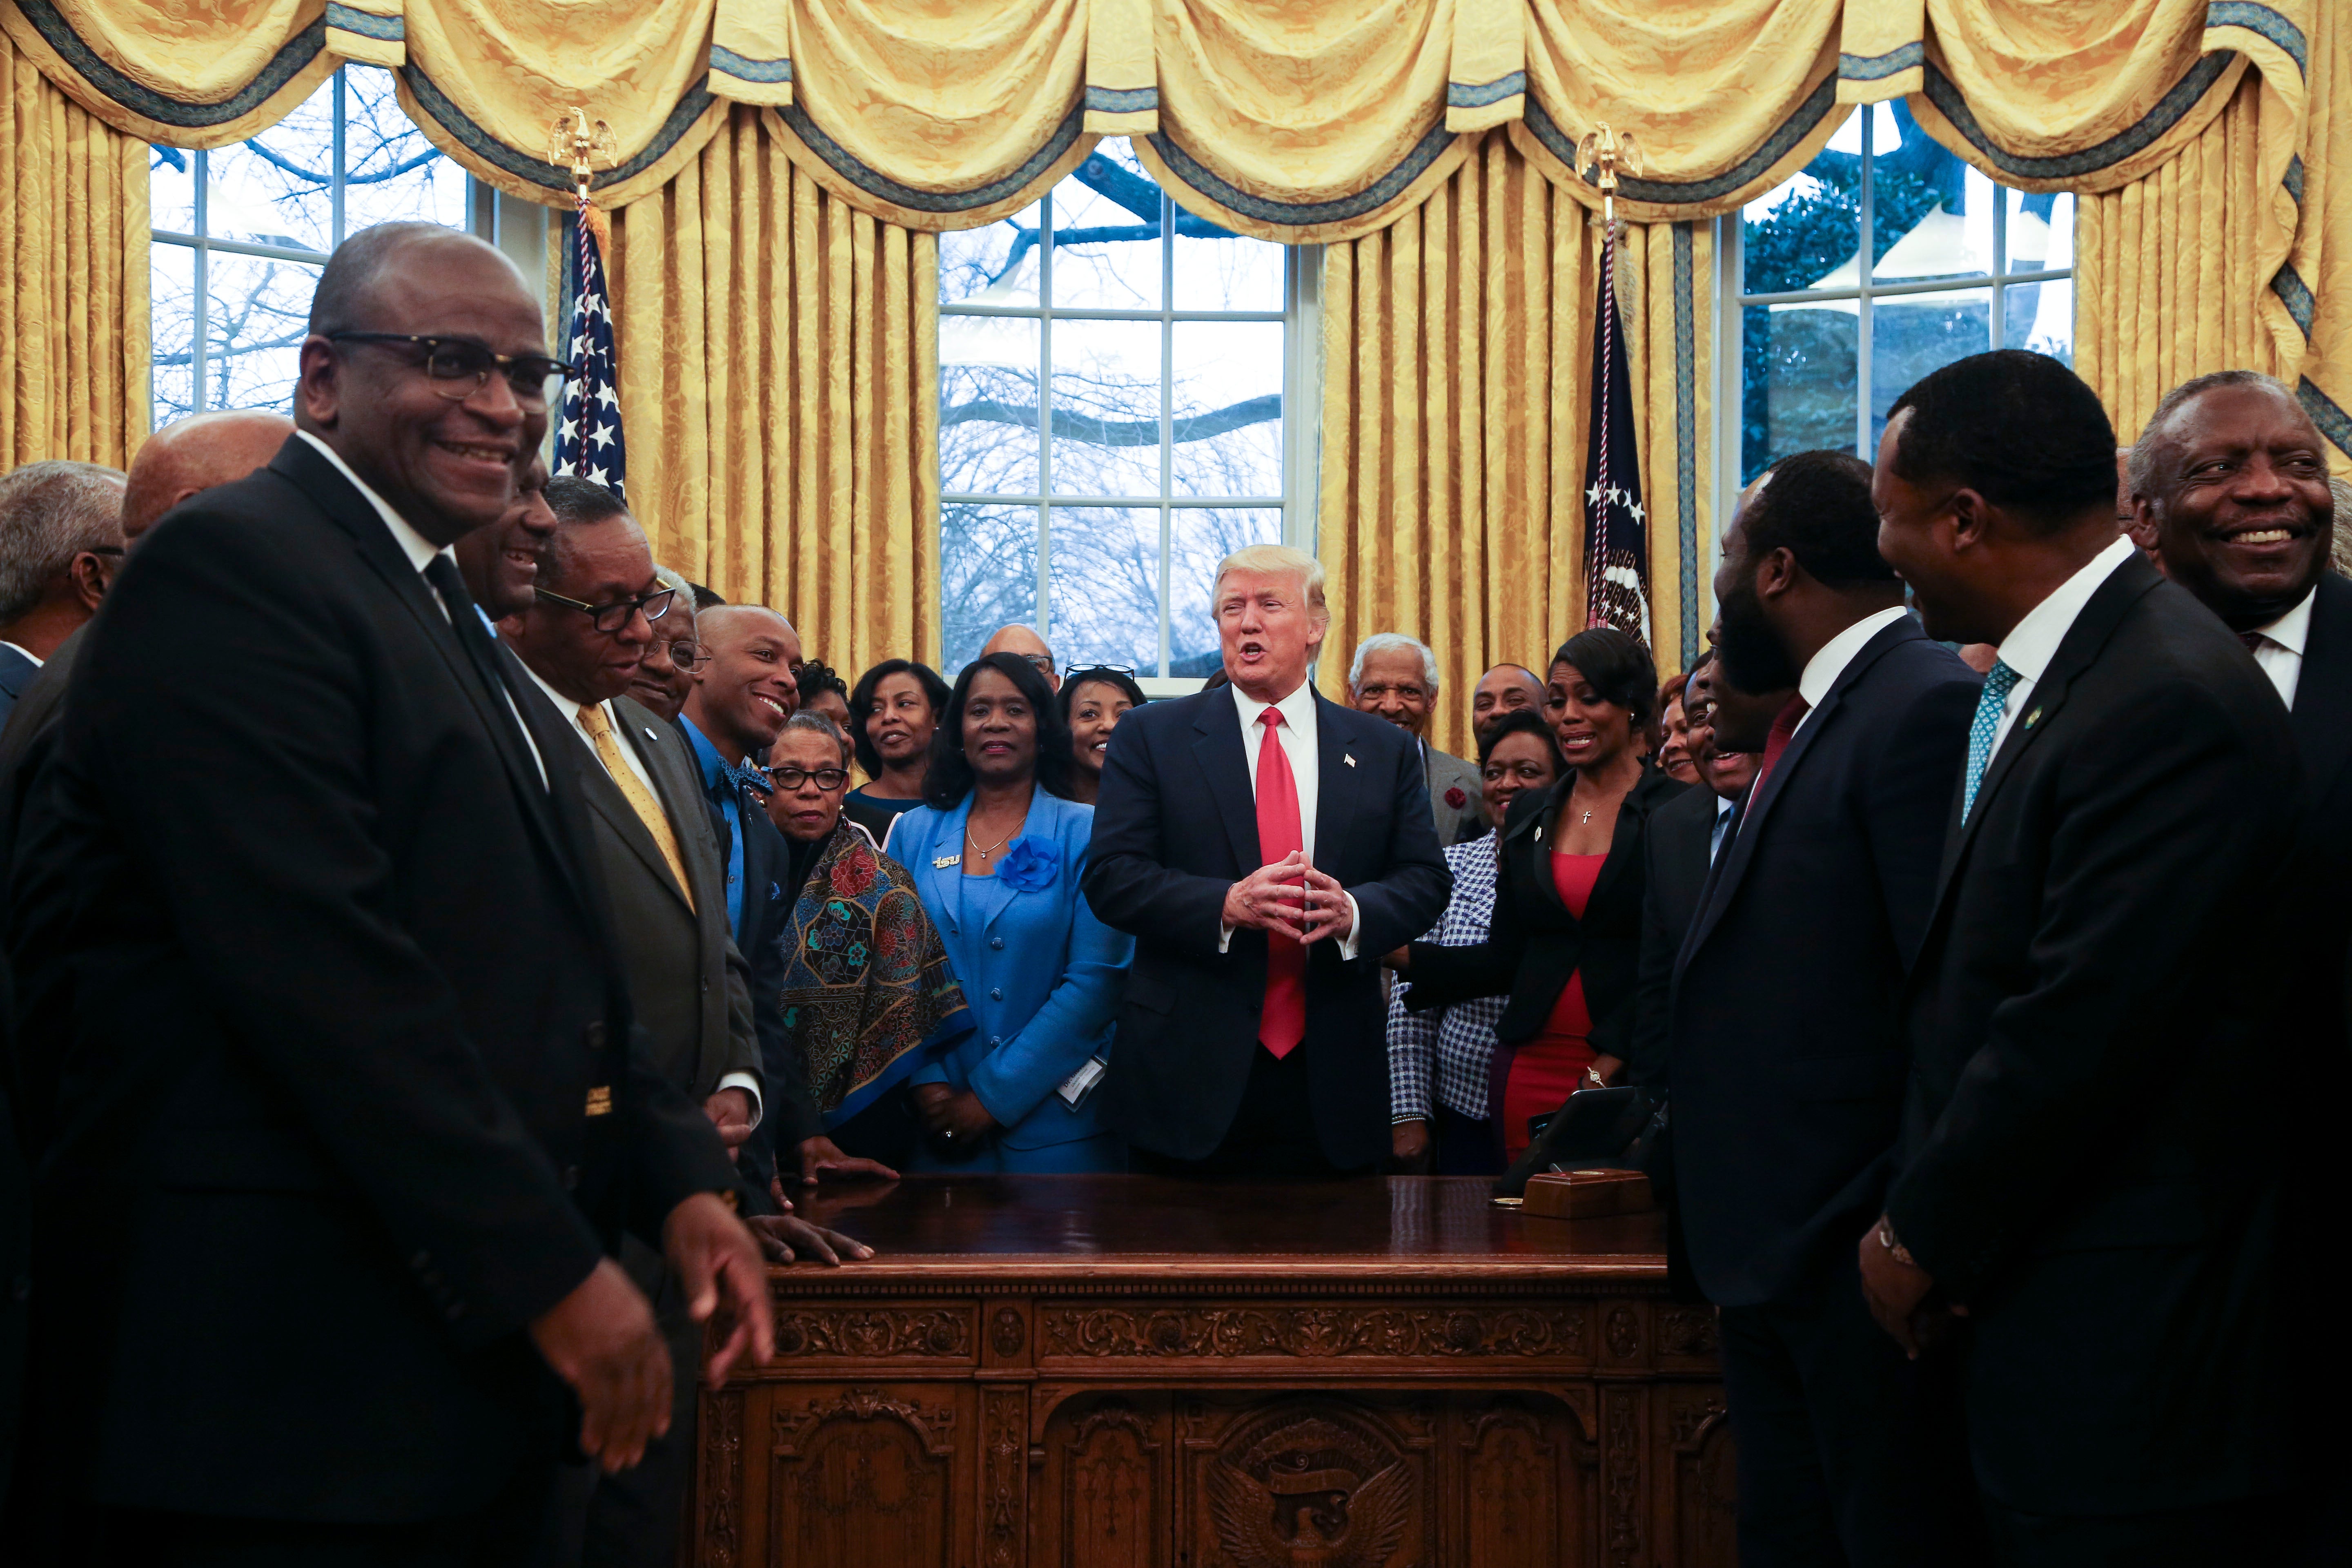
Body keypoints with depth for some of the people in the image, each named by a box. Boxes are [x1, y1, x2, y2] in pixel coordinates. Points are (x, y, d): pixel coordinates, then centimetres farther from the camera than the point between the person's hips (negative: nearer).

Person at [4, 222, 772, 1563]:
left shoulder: (444, 614, 18)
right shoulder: (233, 570, -12)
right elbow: (322, 969, -21)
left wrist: (678, 1181, 7)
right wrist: (549, 1267, -19)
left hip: (476, 1340, 9)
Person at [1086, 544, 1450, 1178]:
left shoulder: (1385, 750, 10)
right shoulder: (1151, 737, 4)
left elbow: (1425, 880, 7)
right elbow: (1111, 878, -4)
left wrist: (1353, 911, -15)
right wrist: (1226, 906, -20)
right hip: (1190, 1073, -2)